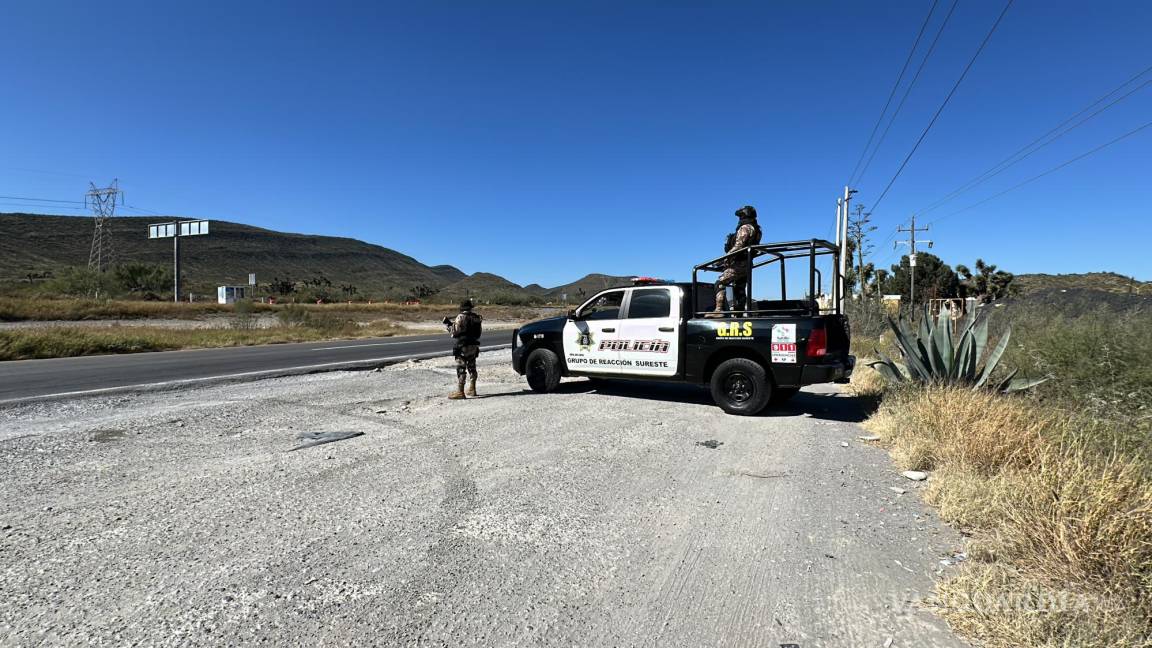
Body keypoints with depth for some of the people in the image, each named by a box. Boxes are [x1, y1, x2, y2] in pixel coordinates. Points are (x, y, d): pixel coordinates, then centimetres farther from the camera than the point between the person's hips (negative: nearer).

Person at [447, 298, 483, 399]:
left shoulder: (461, 317, -13)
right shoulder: (476, 317, 8)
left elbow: (455, 331, -13)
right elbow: (480, 331, 14)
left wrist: (448, 324, 2)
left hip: (463, 346, -7)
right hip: (474, 345, 7)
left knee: (461, 368, -5)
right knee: (471, 367, 16)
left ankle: (460, 392, -7)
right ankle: (472, 389, 24)